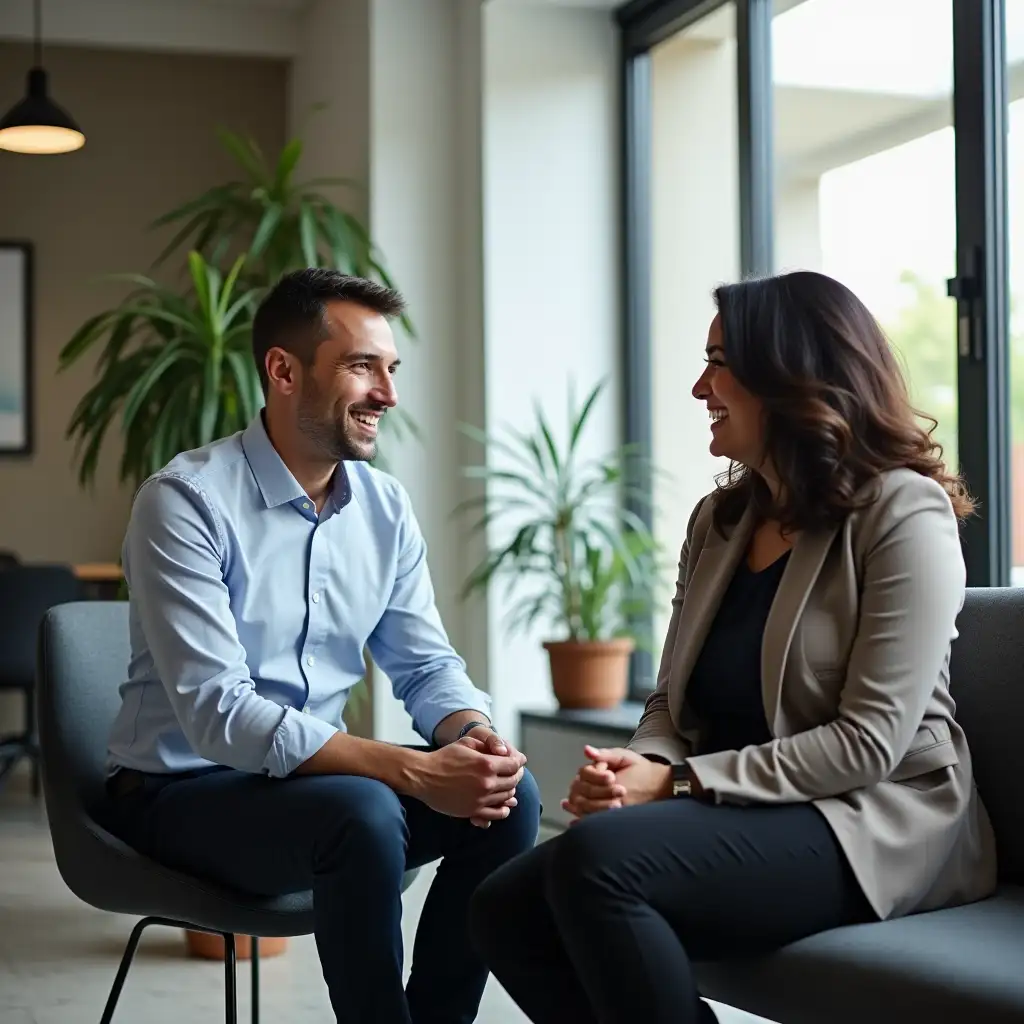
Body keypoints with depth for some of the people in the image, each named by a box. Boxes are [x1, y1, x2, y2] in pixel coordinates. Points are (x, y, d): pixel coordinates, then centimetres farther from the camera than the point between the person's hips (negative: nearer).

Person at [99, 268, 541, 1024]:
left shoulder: (385, 507, 2)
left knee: (509, 794, -15)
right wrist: (412, 771, -31)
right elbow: (218, 714, -26)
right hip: (182, 789, -6)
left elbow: (427, 666, 6)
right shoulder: (187, 501, -18)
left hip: (316, 776, 6)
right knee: (362, 812, -33)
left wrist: (478, 739, -19)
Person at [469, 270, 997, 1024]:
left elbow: (870, 741, -16)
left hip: (874, 823, -7)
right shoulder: (720, 520, 14)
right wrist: (640, 766, -10)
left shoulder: (903, 514, -8)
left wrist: (678, 782, -18)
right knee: (505, 911, -14)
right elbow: (674, 700, 13)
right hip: (740, 818, 7)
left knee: (598, 855, -30)